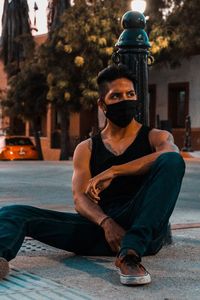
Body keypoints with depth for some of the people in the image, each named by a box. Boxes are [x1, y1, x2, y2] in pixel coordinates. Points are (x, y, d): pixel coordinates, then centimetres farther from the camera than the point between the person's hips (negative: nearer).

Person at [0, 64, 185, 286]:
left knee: (172, 161, -26)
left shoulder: (156, 138, 13)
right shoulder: (86, 149, 18)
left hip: (142, 228, -2)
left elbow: (171, 155, -13)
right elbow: (80, 199, 3)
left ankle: (130, 253, -38)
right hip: (99, 225, 2)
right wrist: (106, 223, -20)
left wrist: (112, 172, -19)